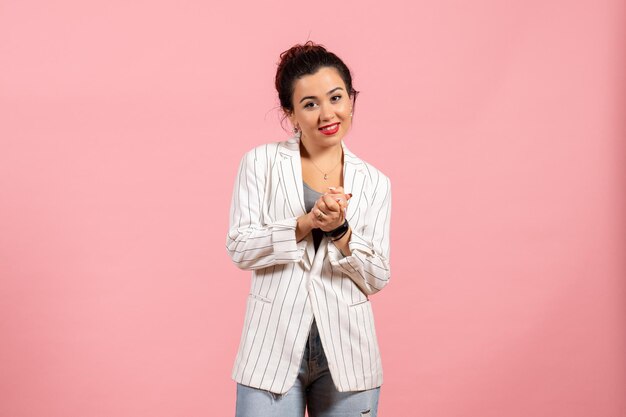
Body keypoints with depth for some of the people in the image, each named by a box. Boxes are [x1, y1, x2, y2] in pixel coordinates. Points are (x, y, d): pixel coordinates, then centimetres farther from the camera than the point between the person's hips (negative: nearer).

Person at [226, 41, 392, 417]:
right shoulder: (261, 162, 3)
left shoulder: (375, 183, 7)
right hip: (274, 350, -1)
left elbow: (377, 277, 2)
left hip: (347, 354, 2)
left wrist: (339, 230, -14)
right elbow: (240, 247, -5)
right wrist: (306, 223, -18)